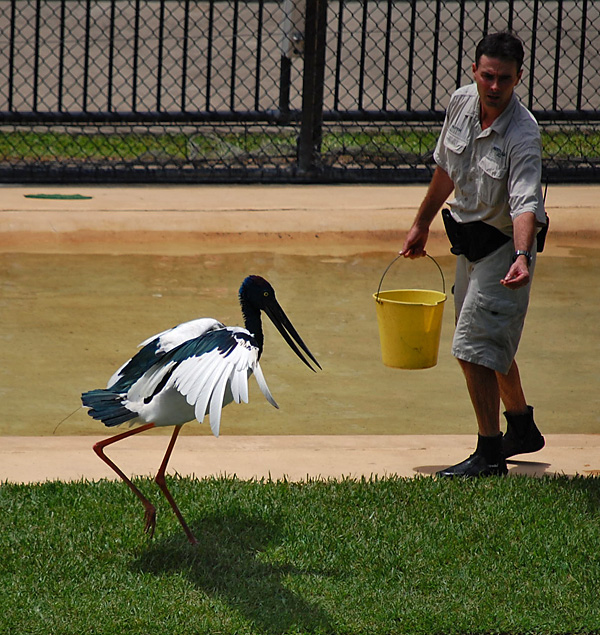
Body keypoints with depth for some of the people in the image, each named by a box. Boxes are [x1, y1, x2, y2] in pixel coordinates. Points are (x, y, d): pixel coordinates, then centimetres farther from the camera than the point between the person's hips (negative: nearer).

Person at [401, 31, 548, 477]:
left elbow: (525, 203, -37)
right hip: (468, 240, 8)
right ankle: (522, 428, 41)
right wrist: (422, 223, 20)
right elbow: (446, 168, 12)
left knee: (475, 347, -12)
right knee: (492, 342, 22)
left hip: (505, 244, -8)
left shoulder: (522, 134, -26)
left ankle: (490, 453, -1)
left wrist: (522, 256, -53)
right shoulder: (461, 103, -5)